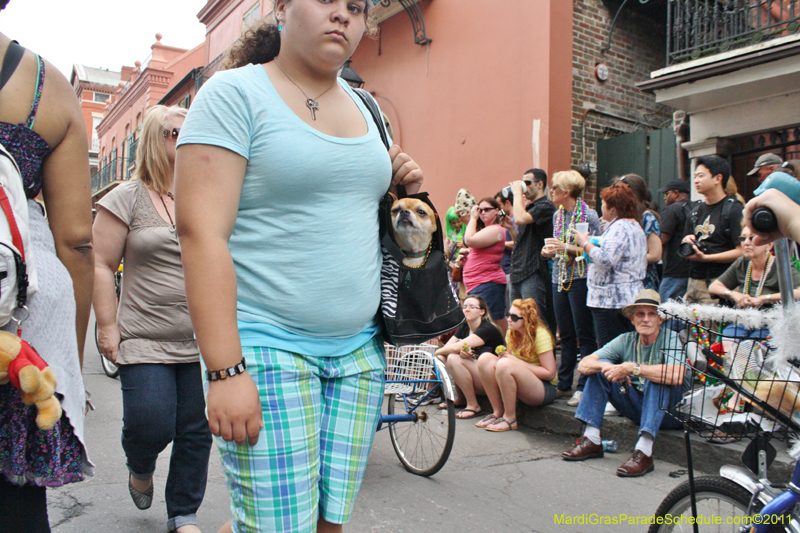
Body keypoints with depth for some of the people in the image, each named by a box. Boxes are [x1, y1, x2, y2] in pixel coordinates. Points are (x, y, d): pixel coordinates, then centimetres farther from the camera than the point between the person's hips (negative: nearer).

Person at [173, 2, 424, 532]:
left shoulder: (361, 105, 15)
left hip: (359, 348, 6)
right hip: (265, 345, -6)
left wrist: (400, 186, 5)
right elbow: (202, 232, -14)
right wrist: (226, 370, -20)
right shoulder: (235, 92, -4)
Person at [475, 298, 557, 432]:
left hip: (544, 388, -7)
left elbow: (550, 373, -18)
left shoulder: (540, 335, -15)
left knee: (504, 365, -33)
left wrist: (517, 361, -20)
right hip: (520, 386, 7)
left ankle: (510, 419, -17)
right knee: (485, 358, -14)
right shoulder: (511, 333, 5)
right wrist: (503, 356, -13)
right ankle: (497, 412, -7)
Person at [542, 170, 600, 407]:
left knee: (584, 334, -2)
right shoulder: (557, 215, 13)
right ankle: (564, 384, 19)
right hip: (560, 278, 7)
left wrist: (566, 247, -20)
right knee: (566, 334, 12)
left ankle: (584, 387, 4)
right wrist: (550, 251, 1)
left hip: (580, 278, -7)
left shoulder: (589, 215, -8)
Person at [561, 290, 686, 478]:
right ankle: (591, 441, -11)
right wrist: (606, 366, -28)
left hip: (670, 412, -5)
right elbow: (584, 365, -6)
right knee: (601, 367, -9)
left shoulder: (671, 338, -14)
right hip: (638, 408, 5)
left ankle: (644, 452, -36)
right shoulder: (626, 340, 0)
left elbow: (677, 375, -37)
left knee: (658, 377, -32)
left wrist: (631, 368, -33)